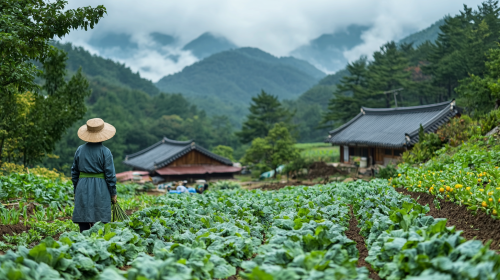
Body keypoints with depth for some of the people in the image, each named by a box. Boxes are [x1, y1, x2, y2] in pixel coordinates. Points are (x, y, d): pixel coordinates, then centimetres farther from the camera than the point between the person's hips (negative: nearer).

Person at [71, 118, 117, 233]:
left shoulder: (80, 150, 4)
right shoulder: (105, 152, -8)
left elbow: (74, 172, 11)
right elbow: (110, 174, -7)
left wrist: (76, 191, 21)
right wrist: (113, 193, 3)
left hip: (83, 189, 3)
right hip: (100, 189, -3)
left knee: (83, 224, 6)